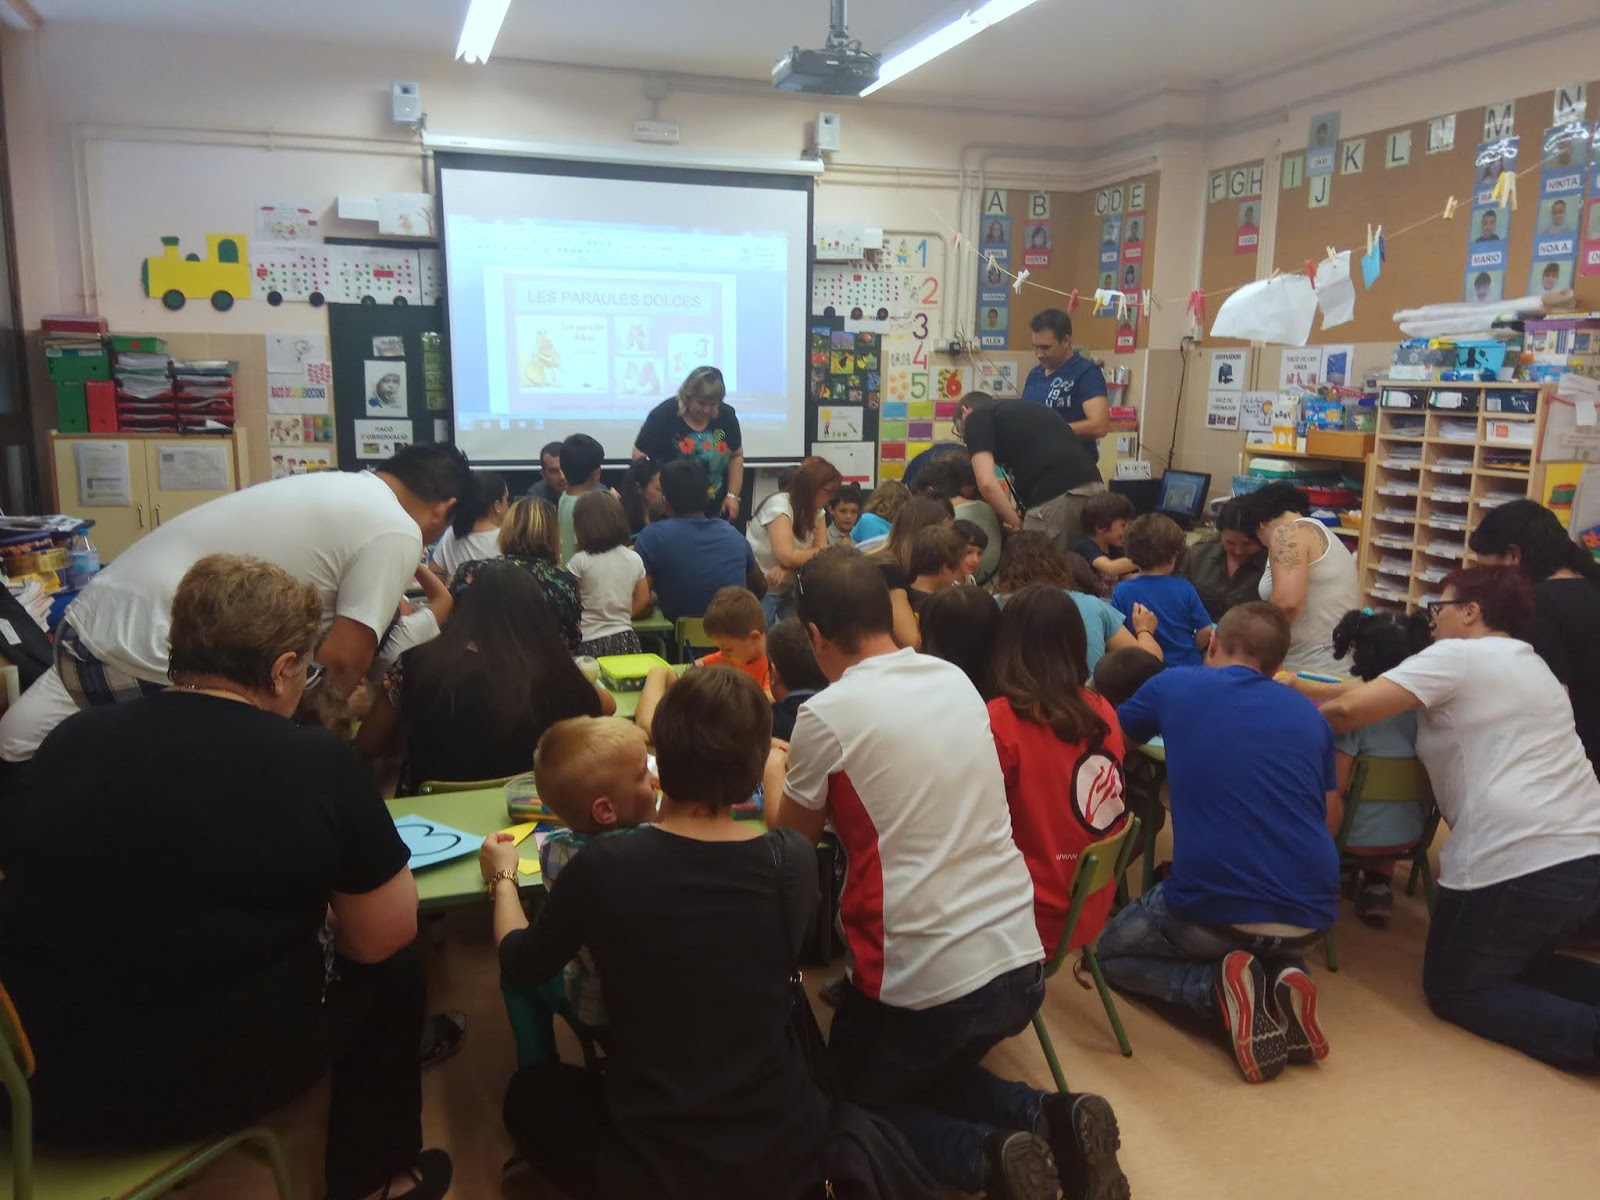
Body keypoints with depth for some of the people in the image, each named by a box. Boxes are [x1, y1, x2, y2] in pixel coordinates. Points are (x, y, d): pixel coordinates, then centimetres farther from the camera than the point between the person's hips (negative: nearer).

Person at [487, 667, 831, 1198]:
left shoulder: (603, 866, -21)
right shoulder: (795, 860, -15)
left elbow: (519, 967, -1)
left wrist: (503, 876, 18)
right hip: (789, 1151, 3)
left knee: (530, 1089, 25)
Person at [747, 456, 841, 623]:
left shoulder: (817, 510, 4)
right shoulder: (779, 505, -20)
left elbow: (821, 549, -8)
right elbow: (787, 557, -28)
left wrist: (788, 568, -26)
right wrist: (822, 552, -13)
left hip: (787, 589, 7)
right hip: (760, 590, -7)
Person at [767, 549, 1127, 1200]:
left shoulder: (828, 712, -14)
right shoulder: (957, 680, 4)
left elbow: (790, 836, 3)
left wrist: (775, 772, 23)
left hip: (924, 980, -6)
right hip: (1021, 960, 7)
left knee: (848, 1101, 22)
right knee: (935, 1076, 33)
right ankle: (1054, 1121, 8)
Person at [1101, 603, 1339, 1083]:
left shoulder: (1173, 685, 3)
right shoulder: (1308, 712, 12)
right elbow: (1327, 814, 21)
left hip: (1211, 908, -4)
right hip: (1311, 913, 5)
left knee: (1110, 950, 25)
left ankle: (1220, 989, -3)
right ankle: (1284, 977, 6)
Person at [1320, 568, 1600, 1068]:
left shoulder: (1456, 656, -6)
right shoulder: (1532, 666, 22)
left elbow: (1349, 709, -14)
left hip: (1518, 863, -8)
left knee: (1453, 989, 11)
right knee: (1514, 962, 30)